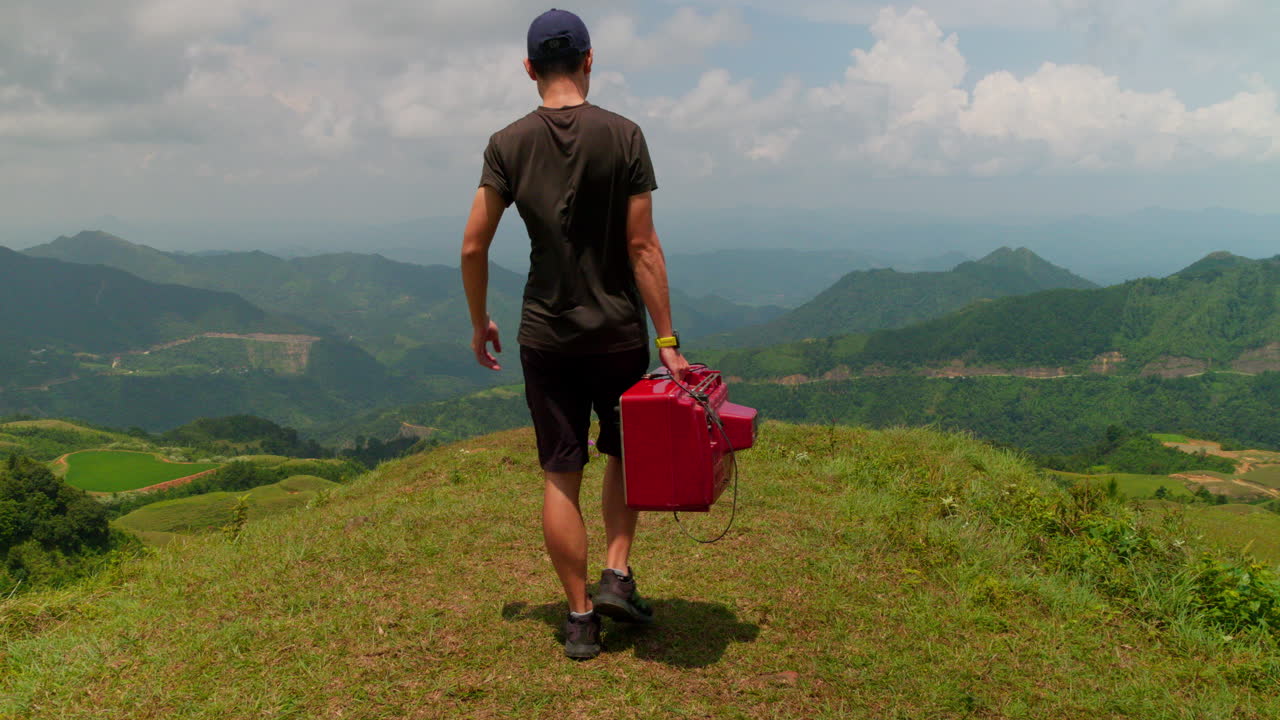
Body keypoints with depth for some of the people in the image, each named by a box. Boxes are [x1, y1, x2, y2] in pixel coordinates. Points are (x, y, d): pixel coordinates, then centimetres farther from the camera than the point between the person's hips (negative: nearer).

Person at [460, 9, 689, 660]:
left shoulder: (507, 145, -1)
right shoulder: (623, 136, -6)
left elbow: (473, 247, -3)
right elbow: (643, 247, -10)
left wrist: (479, 324, 12)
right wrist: (667, 341, -7)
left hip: (545, 335, 1)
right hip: (618, 331, -1)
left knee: (560, 475, 8)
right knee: (626, 453, 21)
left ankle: (580, 617, 14)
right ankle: (617, 575, 10)